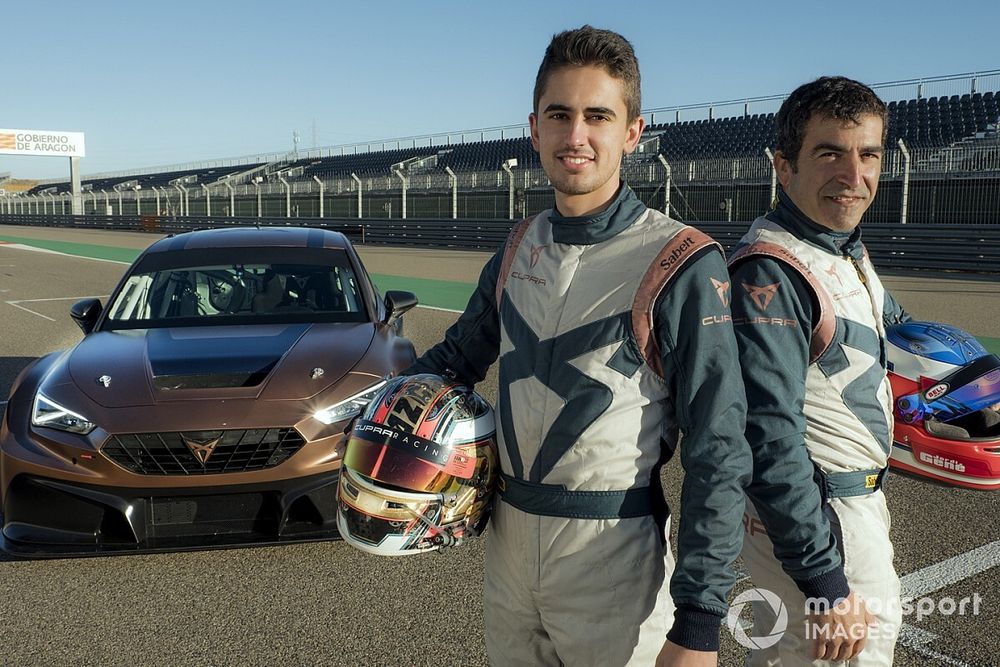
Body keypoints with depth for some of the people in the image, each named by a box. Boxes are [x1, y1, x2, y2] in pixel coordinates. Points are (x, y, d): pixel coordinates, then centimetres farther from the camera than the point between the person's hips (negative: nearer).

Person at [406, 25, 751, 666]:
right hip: (509, 546, 6)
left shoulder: (682, 265, -14)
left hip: (615, 559, -5)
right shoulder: (518, 251, 4)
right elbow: (458, 357, 18)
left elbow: (718, 455, -16)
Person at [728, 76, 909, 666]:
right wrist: (825, 582, -28)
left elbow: (889, 322, 27)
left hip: (860, 500, 10)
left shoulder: (851, 251, 6)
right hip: (814, 515, -10)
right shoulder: (771, 272, -25)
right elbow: (767, 440, -29)